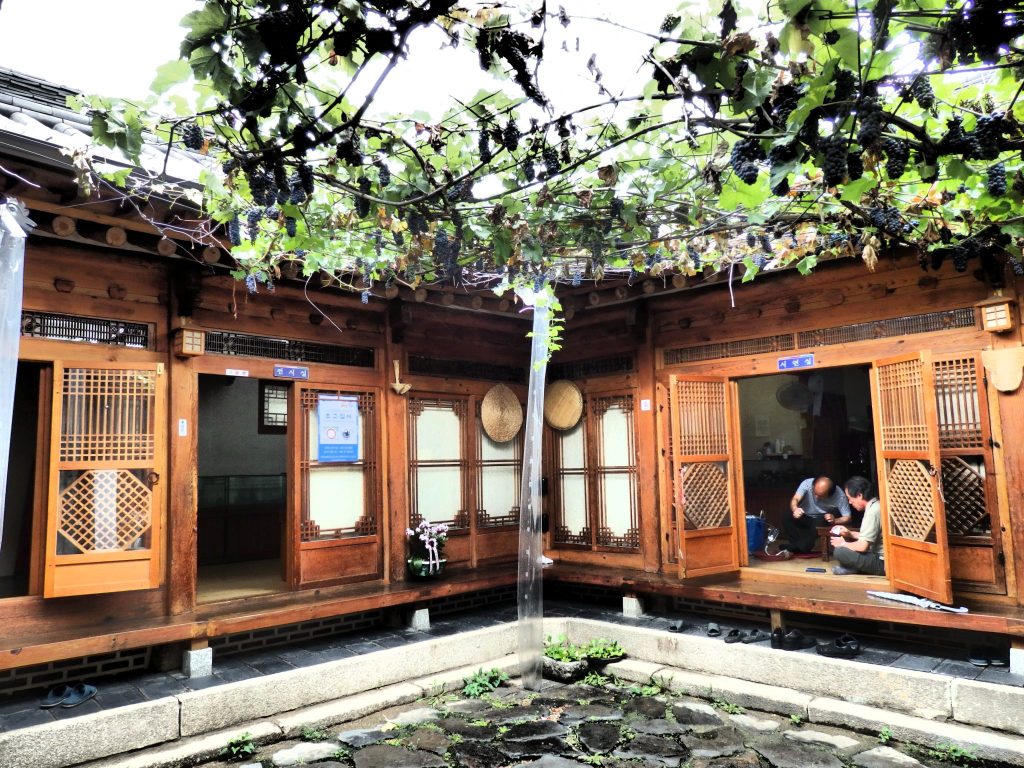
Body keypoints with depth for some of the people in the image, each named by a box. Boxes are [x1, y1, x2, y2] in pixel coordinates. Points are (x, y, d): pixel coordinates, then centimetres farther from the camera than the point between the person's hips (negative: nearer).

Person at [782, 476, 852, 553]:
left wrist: (835, 520, -39)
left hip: (823, 520, -1)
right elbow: (795, 499, -32)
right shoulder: (807, 483, -24)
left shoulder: (840, 496, -24)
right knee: (786, 520, -27)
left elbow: (847, 518, -18)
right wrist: (795, 509, -55)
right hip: (805, 517, 1)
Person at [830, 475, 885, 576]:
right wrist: (849, 533, 10)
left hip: (882, 563, -10)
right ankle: (853, 567, 1)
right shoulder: (876, 505, 9)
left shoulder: (873, 511, -21)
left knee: (840, 552, -26)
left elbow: (863, 546, -24)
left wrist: (843, 544, -6)